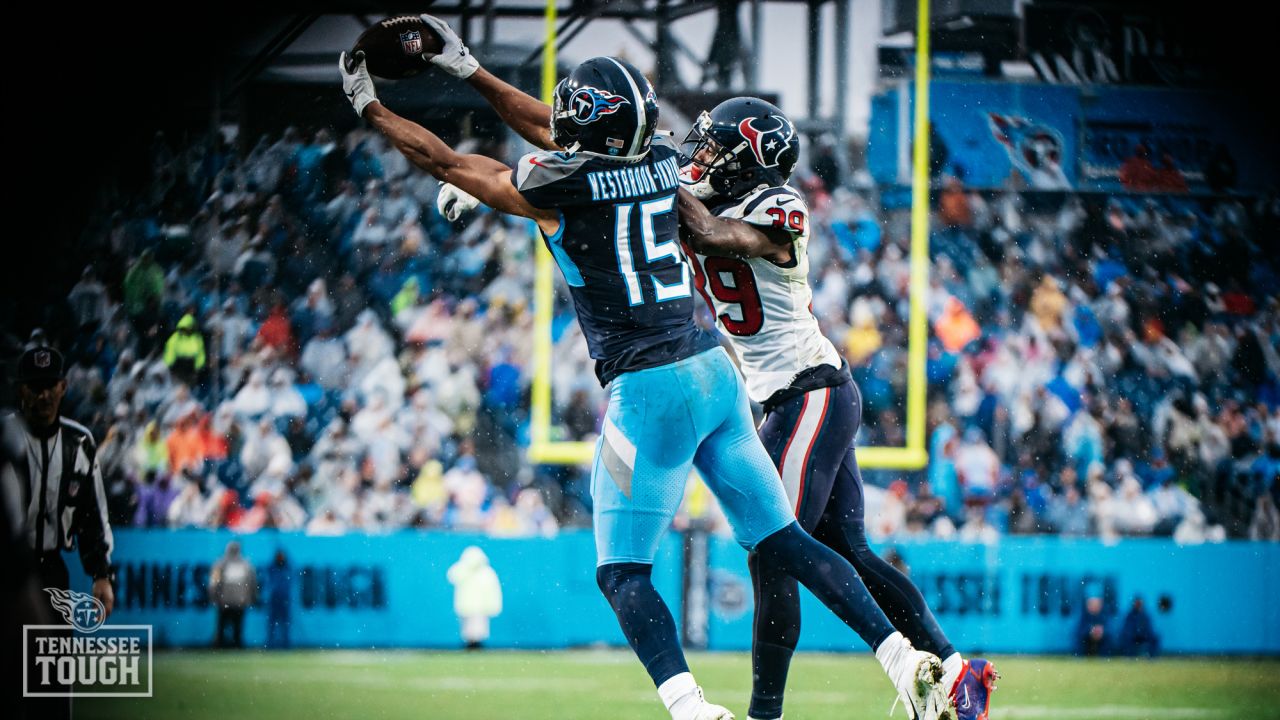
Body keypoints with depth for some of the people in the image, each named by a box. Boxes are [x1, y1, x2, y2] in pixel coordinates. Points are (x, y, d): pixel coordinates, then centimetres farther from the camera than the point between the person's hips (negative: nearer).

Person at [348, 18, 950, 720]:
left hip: (649, 388, -7)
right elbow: (553, 133, 26)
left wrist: (368, 105, 17)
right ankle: (904, 658, 3)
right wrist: (467, 68, 33)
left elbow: (445, 161, 3)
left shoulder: (563, 182, -11)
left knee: (622, 573, -2)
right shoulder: (660, 161, 8)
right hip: (715, 370, 7)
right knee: (784, 539, 11)